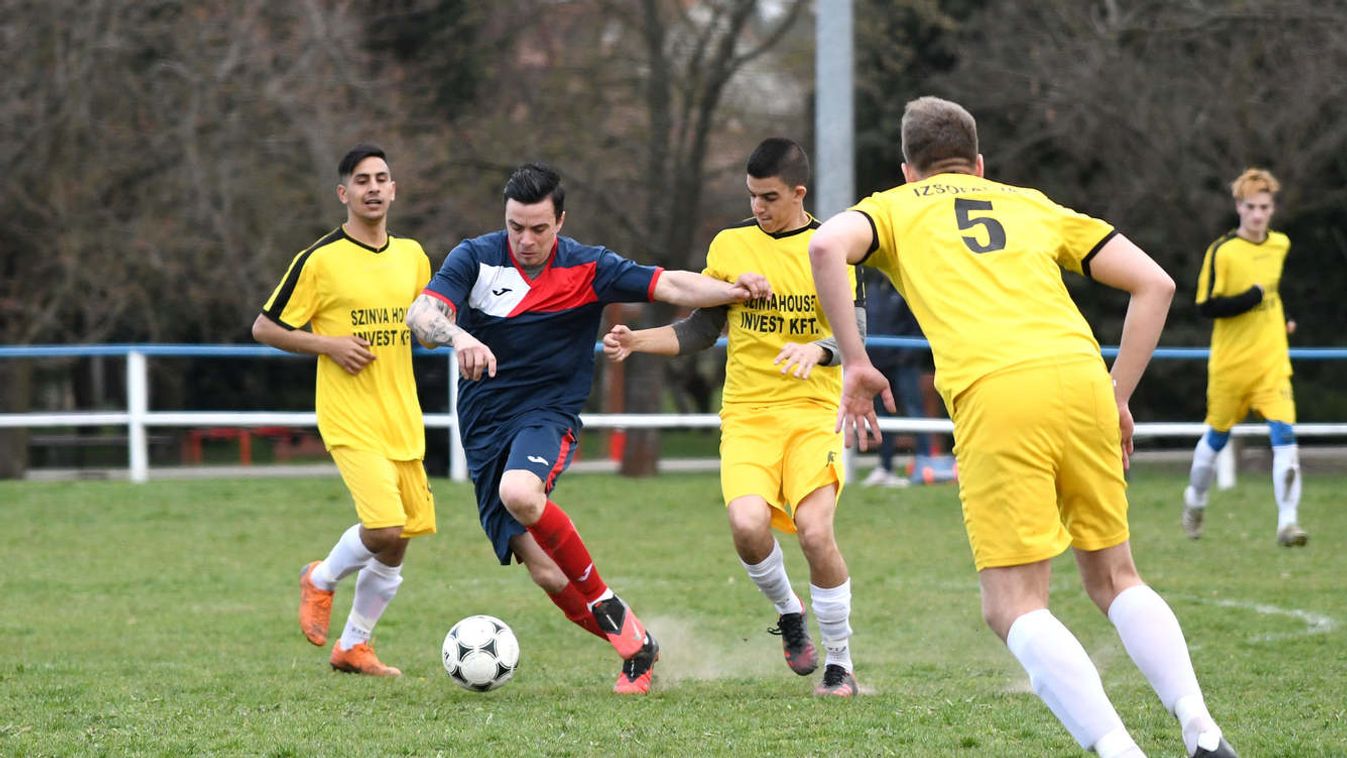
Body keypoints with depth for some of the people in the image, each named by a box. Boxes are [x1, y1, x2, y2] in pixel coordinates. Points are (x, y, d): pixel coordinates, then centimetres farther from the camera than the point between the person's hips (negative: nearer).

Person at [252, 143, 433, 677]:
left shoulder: (412, 256, 10)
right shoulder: (320, 260, -7)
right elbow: (264, 328, -2)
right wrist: (329, 344, -13)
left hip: (403, 421, 6)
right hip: (350, 420, -6)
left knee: (395, 548, 7)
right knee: (385, 530, -21)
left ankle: (353, 645, 25)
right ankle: (322, 580, 9)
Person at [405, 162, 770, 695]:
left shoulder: (587, 268, -1)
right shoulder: (476, 258, -3)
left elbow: (671, 286, -4)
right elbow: (422, 314, -17)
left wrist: (735, 291, -21)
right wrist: (457, 335, -39)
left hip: (547, 415, -2)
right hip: (484, 430, 2)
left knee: (520, 493, -36)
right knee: (546, 575, -7)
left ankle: (605, 603, -18)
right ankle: (634, 646, 13)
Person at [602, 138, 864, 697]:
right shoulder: (730, 245, 8)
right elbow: (701, 330, 16)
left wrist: (817, 349, -24)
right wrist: (637, 341, 3)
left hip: (813, 413, -2)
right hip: (746, 413, 2)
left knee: (815, 530, -21)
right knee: (747, 523, -24)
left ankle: (840, 662, -1)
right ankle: (789, 614, 8)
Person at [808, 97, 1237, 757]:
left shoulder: (894, 208, 22)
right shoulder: (1034, 205, 30)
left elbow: (826, 246, -2)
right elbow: (1154, 284, 22)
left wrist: (854, 364, 3)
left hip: (993, 397, -4)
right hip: (1081, 378, 4)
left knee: (1015, 607, -1)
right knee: (1114, 579, 18)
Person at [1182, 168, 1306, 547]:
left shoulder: (1281, 245, 5)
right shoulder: (1222, 251, -12)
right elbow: (1206, 306, -16)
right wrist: (1252, 298, -25)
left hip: (1272, 360, 3)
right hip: (1231, 362, -3)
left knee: (1284, 436, -16)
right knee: (1216, 437, 14)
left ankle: (1287, 522, -18)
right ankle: (1195, 499, 41)